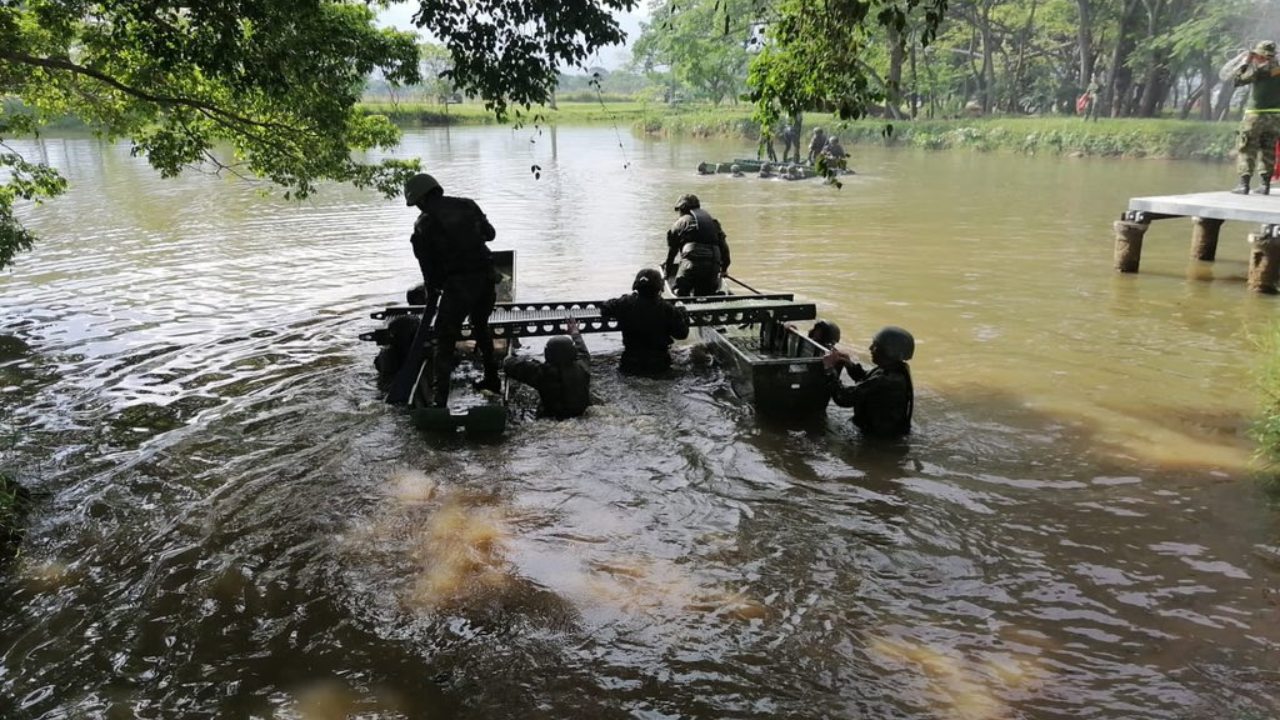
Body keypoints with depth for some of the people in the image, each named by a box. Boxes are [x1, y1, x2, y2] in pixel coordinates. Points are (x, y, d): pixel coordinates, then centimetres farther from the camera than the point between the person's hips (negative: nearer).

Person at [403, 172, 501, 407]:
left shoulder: (423, 226, -3)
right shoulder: (467, 205, 7)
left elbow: (429, 269, 1)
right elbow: (490, 233, 16)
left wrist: (431, 302, 10)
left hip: (458, 284, -5)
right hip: (487, 277, 5)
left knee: (444, 338, 2)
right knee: (480, 326, 27)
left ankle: (440, 398, -4)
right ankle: (492, 379, 36)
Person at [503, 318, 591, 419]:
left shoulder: (543, 373, -32)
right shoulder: (581, 368, -24)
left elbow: (510, 365, -23)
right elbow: (583, 354, 2)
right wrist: (575, 333, 19)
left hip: (551, 417, -2)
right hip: (579, 413, 2)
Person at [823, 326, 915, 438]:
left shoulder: (882, 381, -34)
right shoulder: (898, 370, -4)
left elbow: (843, 398, -32)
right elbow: (868, 381, 14)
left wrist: (830, 368, -20)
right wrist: (851, 365, -2)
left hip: (879, 437, -8)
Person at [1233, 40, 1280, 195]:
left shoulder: (1259, 68, -10)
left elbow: (1237, 80, -3)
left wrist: (1245, 63, 6)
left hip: (1256, 115, -6)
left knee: (1245, 149, 0)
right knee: (1267, 150, 12)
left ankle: (1244, 184, -6)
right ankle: (1264, 184, 9)